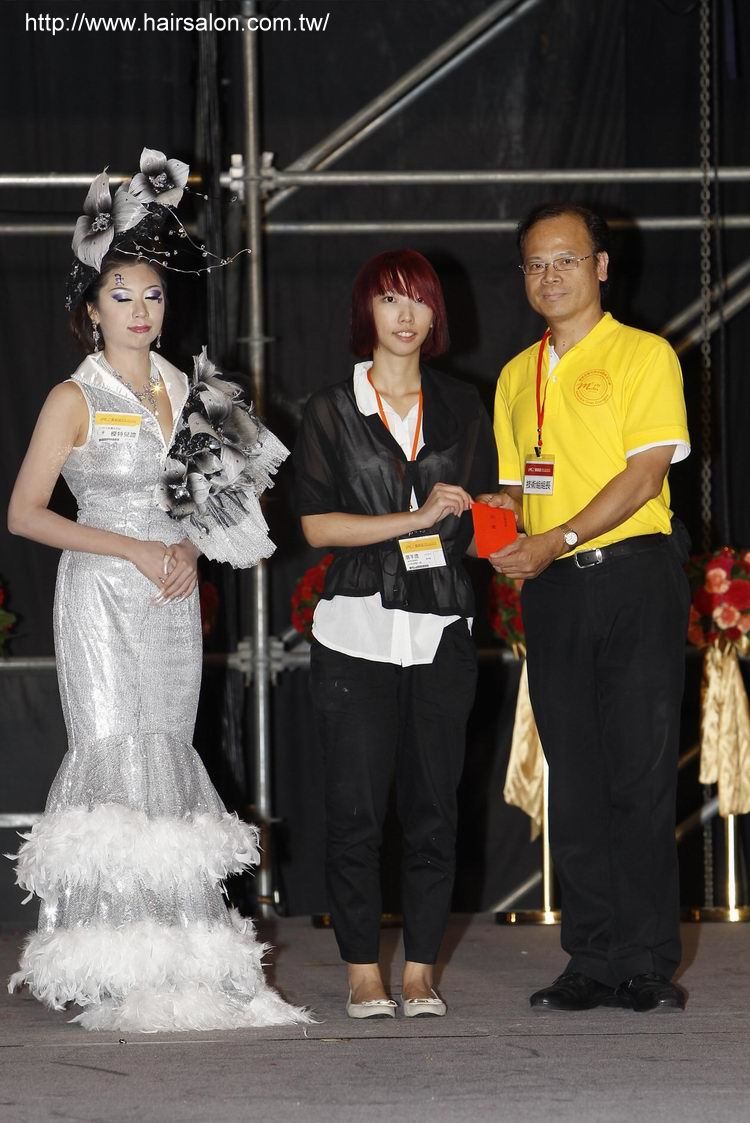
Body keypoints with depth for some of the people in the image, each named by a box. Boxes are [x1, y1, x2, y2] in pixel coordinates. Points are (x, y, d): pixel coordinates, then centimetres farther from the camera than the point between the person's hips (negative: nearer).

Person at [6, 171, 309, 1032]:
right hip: (101, 602, -5)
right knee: (121, 762, -11)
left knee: (167, 761, 2)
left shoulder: (183, 391, 12)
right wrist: (133, 550, -12)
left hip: (173, 602, 5)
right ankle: (121, 969, -10)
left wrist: (187, 547, -2)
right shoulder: (75, 400, -4)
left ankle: (174, 956, 4)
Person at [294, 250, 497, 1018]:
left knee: (433, 805, 1)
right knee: (356, 808, -4)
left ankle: (420, 970, 8)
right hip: (357, 629, -2)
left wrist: (473, 511, -7)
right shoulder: (332, 410, 5)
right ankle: (362, 971, 5)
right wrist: (415, 519, -11)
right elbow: (317, 524, -4)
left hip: (440, 629, 2)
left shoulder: (460, 407, 13)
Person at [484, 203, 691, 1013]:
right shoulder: (517, 376, 17)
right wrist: (500, 526, -1)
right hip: (552, 590, 5)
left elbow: (645, 472, -10)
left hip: (634, 575, -5)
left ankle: (649, 962, 0)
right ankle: (596, 961, 7)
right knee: (573, 779, 3)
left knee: (641, 772, -5)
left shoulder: (644, 355, 0)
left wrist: (557, 540, -18)